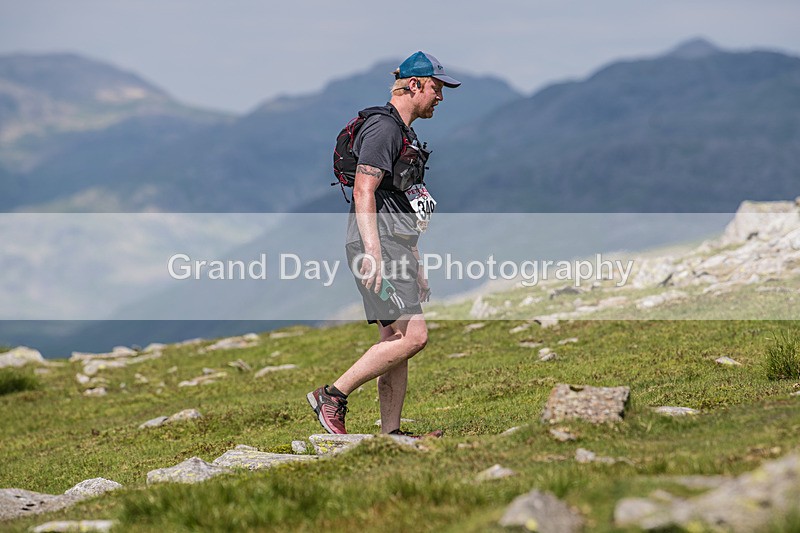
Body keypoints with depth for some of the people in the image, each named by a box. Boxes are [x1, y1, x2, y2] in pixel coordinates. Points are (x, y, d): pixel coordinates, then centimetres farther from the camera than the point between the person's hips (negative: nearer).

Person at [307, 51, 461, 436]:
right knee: (413, 336, -16)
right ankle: (332, 396, -12)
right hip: (377, 246, -10)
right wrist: (373, 252, -27)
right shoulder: (382, 127, -8)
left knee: (395, 343, 7)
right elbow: (363, 192, -19)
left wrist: (417, 270, 26)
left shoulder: (406, 135, 24)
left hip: (397, 247, 10)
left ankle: (390, 435, 8)